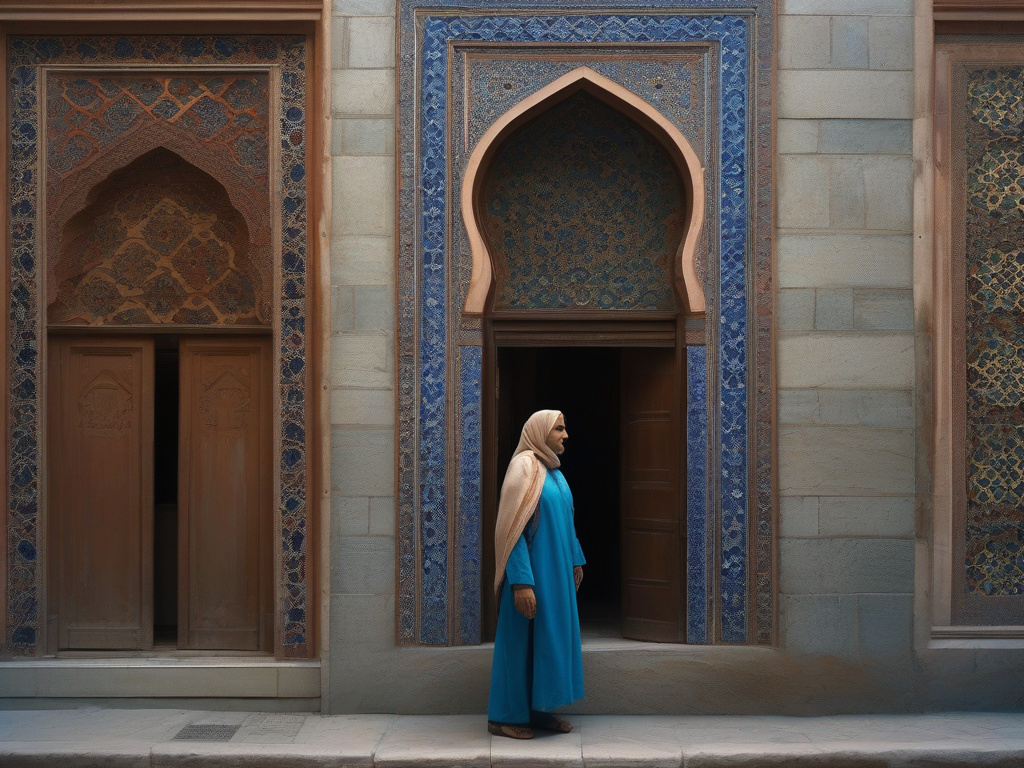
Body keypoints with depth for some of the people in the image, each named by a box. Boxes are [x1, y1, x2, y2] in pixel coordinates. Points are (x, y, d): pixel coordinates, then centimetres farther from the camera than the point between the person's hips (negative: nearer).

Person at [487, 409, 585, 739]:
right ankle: (504, 716, 10)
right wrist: (522, 582, -25)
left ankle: (538, 709, 23)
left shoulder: (553, 471, 11)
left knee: (550, 636, 13)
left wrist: (576, 561, 20)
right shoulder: (524, 467, -16)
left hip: (556, 570, 9)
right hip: (532, 571, -9)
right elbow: (511, 528, -21)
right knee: (522, 639, -1)